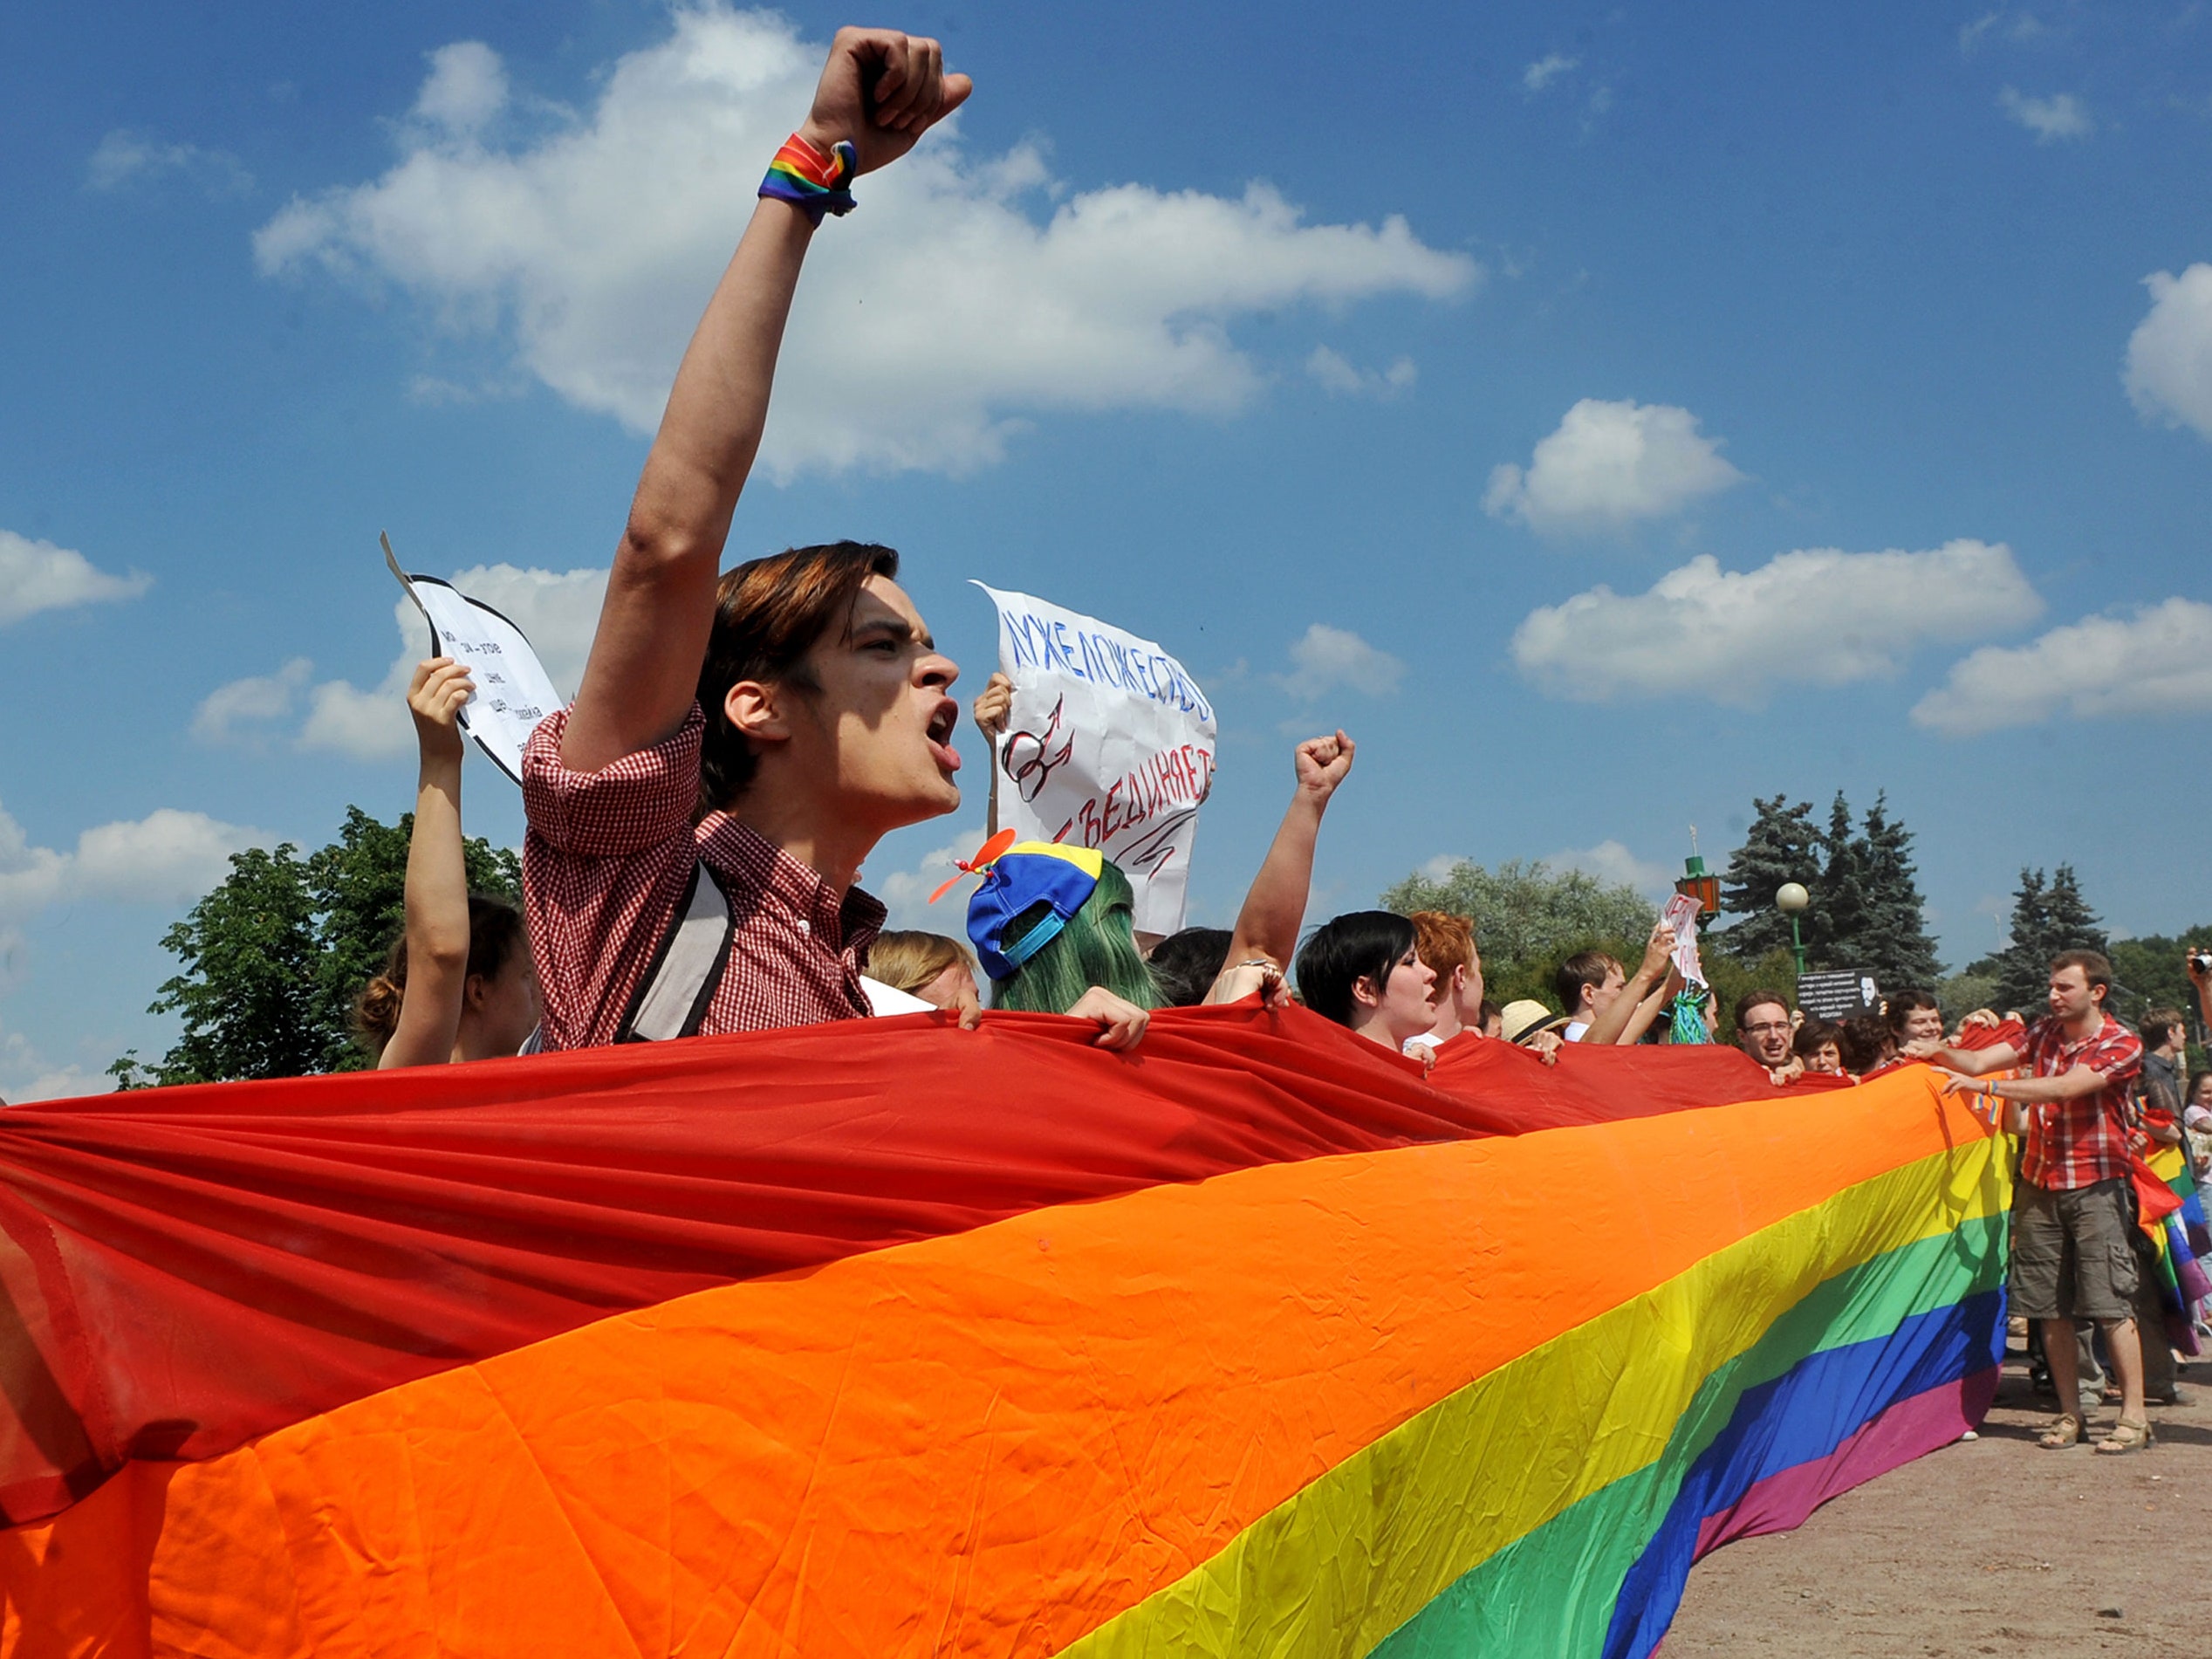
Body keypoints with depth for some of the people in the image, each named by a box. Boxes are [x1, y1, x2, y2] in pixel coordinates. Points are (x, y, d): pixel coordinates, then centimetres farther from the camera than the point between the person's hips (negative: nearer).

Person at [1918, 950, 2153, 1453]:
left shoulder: (2122, 1044, -9)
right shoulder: (2045, 1032, 9)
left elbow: (2062, 1089, -22)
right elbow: (1980, 1061, 2)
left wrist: (1985, 1087, -26)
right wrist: (1938, 1053, -17)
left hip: (2096, 1185, -5)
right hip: (2040, 1184, 5)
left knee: (2111, 1304, -6)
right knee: (2050, 1307, 6)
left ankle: (2133, 1417, 1)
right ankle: (2069, 1413, 15)